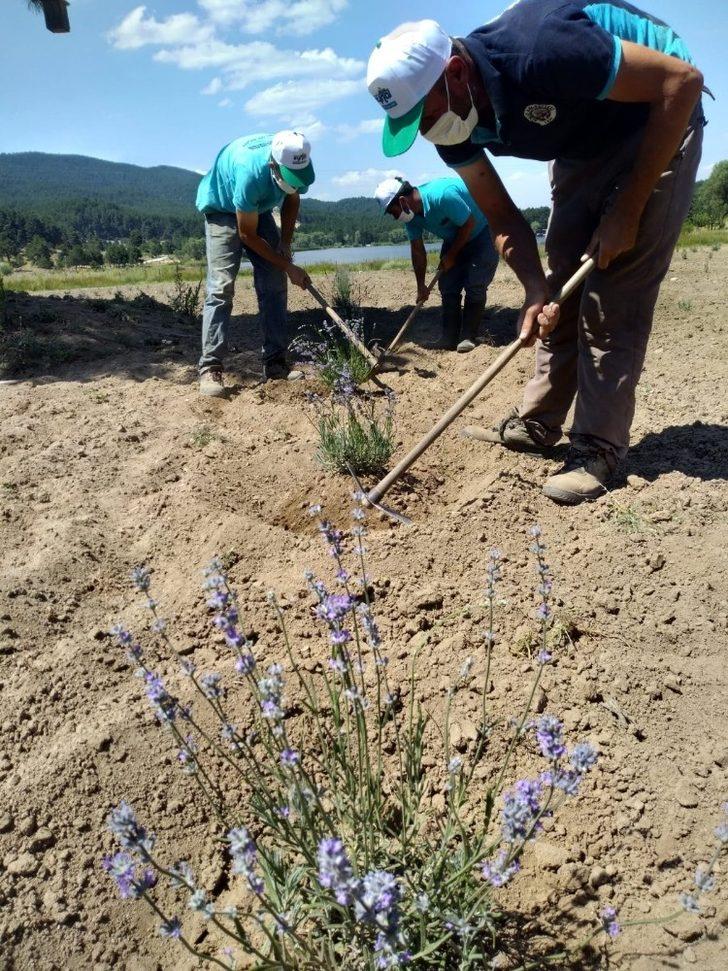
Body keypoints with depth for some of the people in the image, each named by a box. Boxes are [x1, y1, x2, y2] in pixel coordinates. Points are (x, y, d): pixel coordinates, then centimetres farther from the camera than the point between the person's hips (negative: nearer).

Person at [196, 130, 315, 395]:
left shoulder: (298, 165, -21)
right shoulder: (251, 173, -39)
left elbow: (292, 199, 2)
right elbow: (247, 235, -28)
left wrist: (285, 244, -9)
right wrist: (288, 266, -24)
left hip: (259, 210, 6)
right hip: (222, 209, -6)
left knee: (274, 285, -5)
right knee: (221, 287, -19)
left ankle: (276, 363, -2)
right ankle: (210, 368, -20)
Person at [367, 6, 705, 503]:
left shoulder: (538, 53, -36)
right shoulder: (453, 121, -13)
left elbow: (684, 80, -27)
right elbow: (503, 217, -5)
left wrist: (627, 210, -26)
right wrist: (536, 289, -21)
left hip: (656, 122, -7)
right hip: (582, 143, 7)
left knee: (616, 293, -15)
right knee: (563, 285, 3)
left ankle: (599, 448, -10)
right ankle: (538, 422, 11)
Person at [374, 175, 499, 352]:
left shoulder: (442, 195, -36)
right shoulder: (410, 213, -12)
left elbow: (469, 223, -26)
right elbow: (417, 250, -3)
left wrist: (451, 255, -16)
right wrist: (421, 286, -1)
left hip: (483, 233, -7)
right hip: (455, 238, 7)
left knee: (475, 286, -14)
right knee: (447, 287, 1)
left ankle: (468, 337, -6)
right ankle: (449, 340, 5)